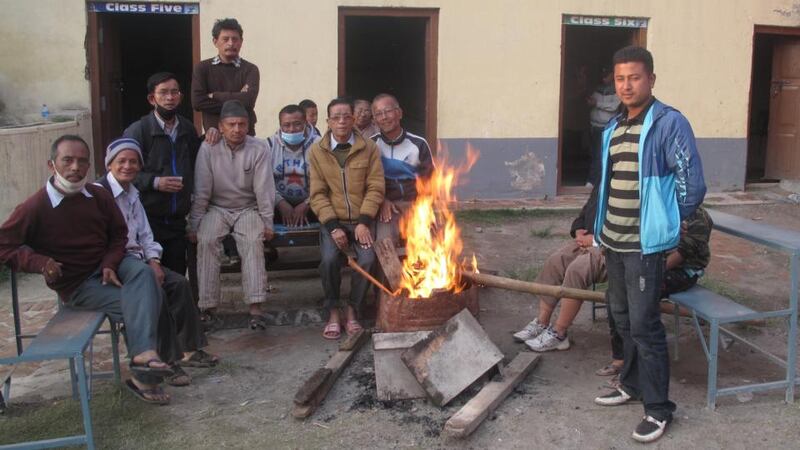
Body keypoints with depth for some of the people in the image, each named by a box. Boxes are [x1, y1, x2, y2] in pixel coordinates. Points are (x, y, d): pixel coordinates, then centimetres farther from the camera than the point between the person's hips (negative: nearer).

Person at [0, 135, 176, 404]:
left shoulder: (99, 196, -2)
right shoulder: (35, 207, -14)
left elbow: (119, 234, 9)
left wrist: (110, 264, -9)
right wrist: (41, 262, -22)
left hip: (106, 266, 4)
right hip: (75, 286, -4)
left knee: (143, 272, -30)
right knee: (139, 304, -23)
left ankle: (144, 354, -40)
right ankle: (144, 376, -14)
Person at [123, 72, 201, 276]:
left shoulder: (187, 129, 13)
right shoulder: (138, 130, -5)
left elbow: (195, 164, 27)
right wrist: (155, 182, -19)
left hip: (178, 218, 5)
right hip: (148, 218, -5)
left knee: (177, 275, 7)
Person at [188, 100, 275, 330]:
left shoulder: (259, 149, -9)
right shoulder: (208, 148, -8)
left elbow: (263, 188, -8)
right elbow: (201, 190, -7)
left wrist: (267, 223, -10)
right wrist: (194, 225, -7)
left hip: (248, 209, 0)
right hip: (216, 208, 1)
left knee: (253, 243, -28)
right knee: (206, 241, -26)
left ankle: (256, 307, -30)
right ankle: (208, 308, -23)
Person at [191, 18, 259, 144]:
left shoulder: (250, 69, 1)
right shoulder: (202, 68, 5)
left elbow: (248, 100, -15)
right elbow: (197, 101, -9)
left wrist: (214, 96, -8)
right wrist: (236, 101, -10)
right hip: (214, 135, 1)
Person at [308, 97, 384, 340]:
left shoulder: (369, 148, 3)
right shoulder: (317, 151, 2)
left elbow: (375, 188, -1)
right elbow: (318, 194, -1)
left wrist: (364, 222, -14)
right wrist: (333, 226, -14)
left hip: (361, 220, 0)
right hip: (332, 220, 0)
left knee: (368, 258, -25)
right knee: (329, 258, -27)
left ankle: (352, 310, -1)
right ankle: (333, 312, -5)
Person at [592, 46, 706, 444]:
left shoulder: (669, 123, -12)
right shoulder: (613, 128, 10)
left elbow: (692, 186, -13)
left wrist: (664, 225, -2)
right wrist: (603, 232, 17)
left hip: (646, 245, -7)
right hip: (613, 242, 8)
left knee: (644, 324, -4)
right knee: (622, 317, 18)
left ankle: (659, 408, 9)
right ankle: (632, 384, 35)